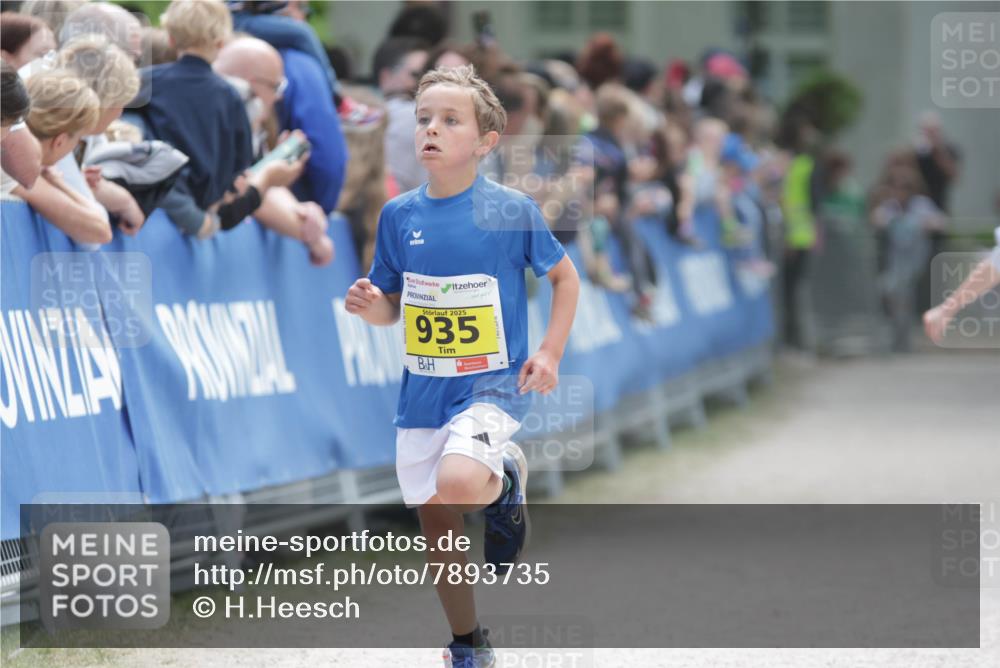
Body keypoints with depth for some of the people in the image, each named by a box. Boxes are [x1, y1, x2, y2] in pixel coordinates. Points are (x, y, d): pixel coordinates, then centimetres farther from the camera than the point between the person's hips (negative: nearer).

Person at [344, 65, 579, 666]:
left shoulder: (511, 210, -10)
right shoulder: (399, 215, 0)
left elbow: (565, 277, 4)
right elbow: (392, 308, 10)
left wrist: (550, 353, -5)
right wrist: (370, 306, -13)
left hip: (493, 385, -4)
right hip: (423, 392, 4)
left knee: (458, 483, -33)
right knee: (438, 527, 11)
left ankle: (507, 478, 3)